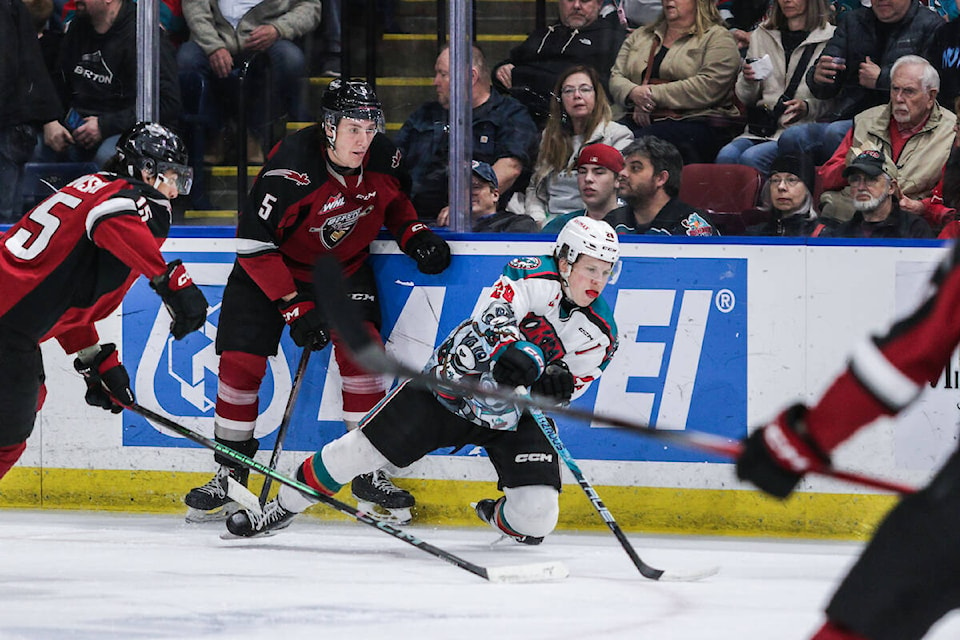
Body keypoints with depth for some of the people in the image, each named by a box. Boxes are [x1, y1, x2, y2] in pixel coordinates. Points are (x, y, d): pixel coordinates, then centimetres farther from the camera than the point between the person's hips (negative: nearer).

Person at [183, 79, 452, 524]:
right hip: (271, 266, -3)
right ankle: (229, 476, 5)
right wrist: (295, 308, -27)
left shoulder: (383, 157, -15)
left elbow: (395, 200, 11)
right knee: (240, 361, -10)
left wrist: (414, 236, -9)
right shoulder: (290, 167, -32)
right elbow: (253, 242, -27)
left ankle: (369, 472, -6)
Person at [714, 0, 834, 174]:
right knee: (726, 155, -27)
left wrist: (807, 107, -19)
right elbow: (745, 99, 20)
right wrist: (748, 82, -3)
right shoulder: (761, 35, 19)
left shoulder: (829, 38, 2)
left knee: (751, 158, -31)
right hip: (760, 130, 4)